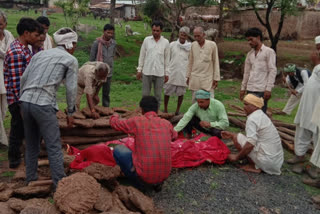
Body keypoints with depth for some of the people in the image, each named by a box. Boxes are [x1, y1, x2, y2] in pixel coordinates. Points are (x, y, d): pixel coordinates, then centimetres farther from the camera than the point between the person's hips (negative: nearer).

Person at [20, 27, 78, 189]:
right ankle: (59, 184, 4)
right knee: (54, 147, 0)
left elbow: (23, 78, 15)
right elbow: (71, 88, 0)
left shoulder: (40, 54, 20)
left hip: (25, 101, 7)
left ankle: (31, 180, 29)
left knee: (31, 145, 18)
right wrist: (70, 112, 9)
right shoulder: (71, 60, 5)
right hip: (43, 104, -6)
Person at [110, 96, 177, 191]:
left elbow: (114, 123, 11)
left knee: (118, 150, 13)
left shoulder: (136, 121, -7)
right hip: (165, 175, 4)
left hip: (144, 175, -4)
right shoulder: (167, 124, 3)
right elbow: (174, 136, 28)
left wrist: (115, 116, 35)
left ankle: (138, 183, 10)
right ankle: (157, 183, 16)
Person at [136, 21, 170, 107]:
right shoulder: (146, 40, 3)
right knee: (145, 94, 6)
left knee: (158, 95, 7)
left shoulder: (165, 42, 2)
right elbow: (142, 55, 7)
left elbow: (166, 58, 5)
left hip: (159, 73, 0)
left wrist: (166, 73, 3)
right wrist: (139, 70, 3)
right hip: (147, 72, 0)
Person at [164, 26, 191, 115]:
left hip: (183, 73, 0)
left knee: (181, 93, 7)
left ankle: (177, 110, 21)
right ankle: (165, 109, 22)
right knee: (167, 91, 6)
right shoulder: (172, 44, 1)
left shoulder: (190, 46, -1)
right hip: (171, 72, 1)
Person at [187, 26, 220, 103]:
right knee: (195, 101, 8)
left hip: (208, 78, -3)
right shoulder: (193, 45, 5)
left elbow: (216, 62, -2)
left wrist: (216, 78, -4)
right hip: (195, 78, 3)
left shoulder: (212, 45, -5)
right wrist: (188, 76, 12)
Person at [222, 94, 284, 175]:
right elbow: (252, 136, 22)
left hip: (267, 160, -10)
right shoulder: (262, 115, 14)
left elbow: (250, 144, -23)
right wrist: (231, 135, 20)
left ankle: (255, 167, -4)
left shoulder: (252, 118, -15)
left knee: (237, 138, -3)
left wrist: (236, 156, -10)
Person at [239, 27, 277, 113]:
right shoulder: (250, 54, 16)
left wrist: (268, 89, -14)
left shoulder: (269, 52, -1)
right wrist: (243, 88, 15)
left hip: (262, 90, -5)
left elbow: (272, 71, -7)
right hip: (250, 90, 6)